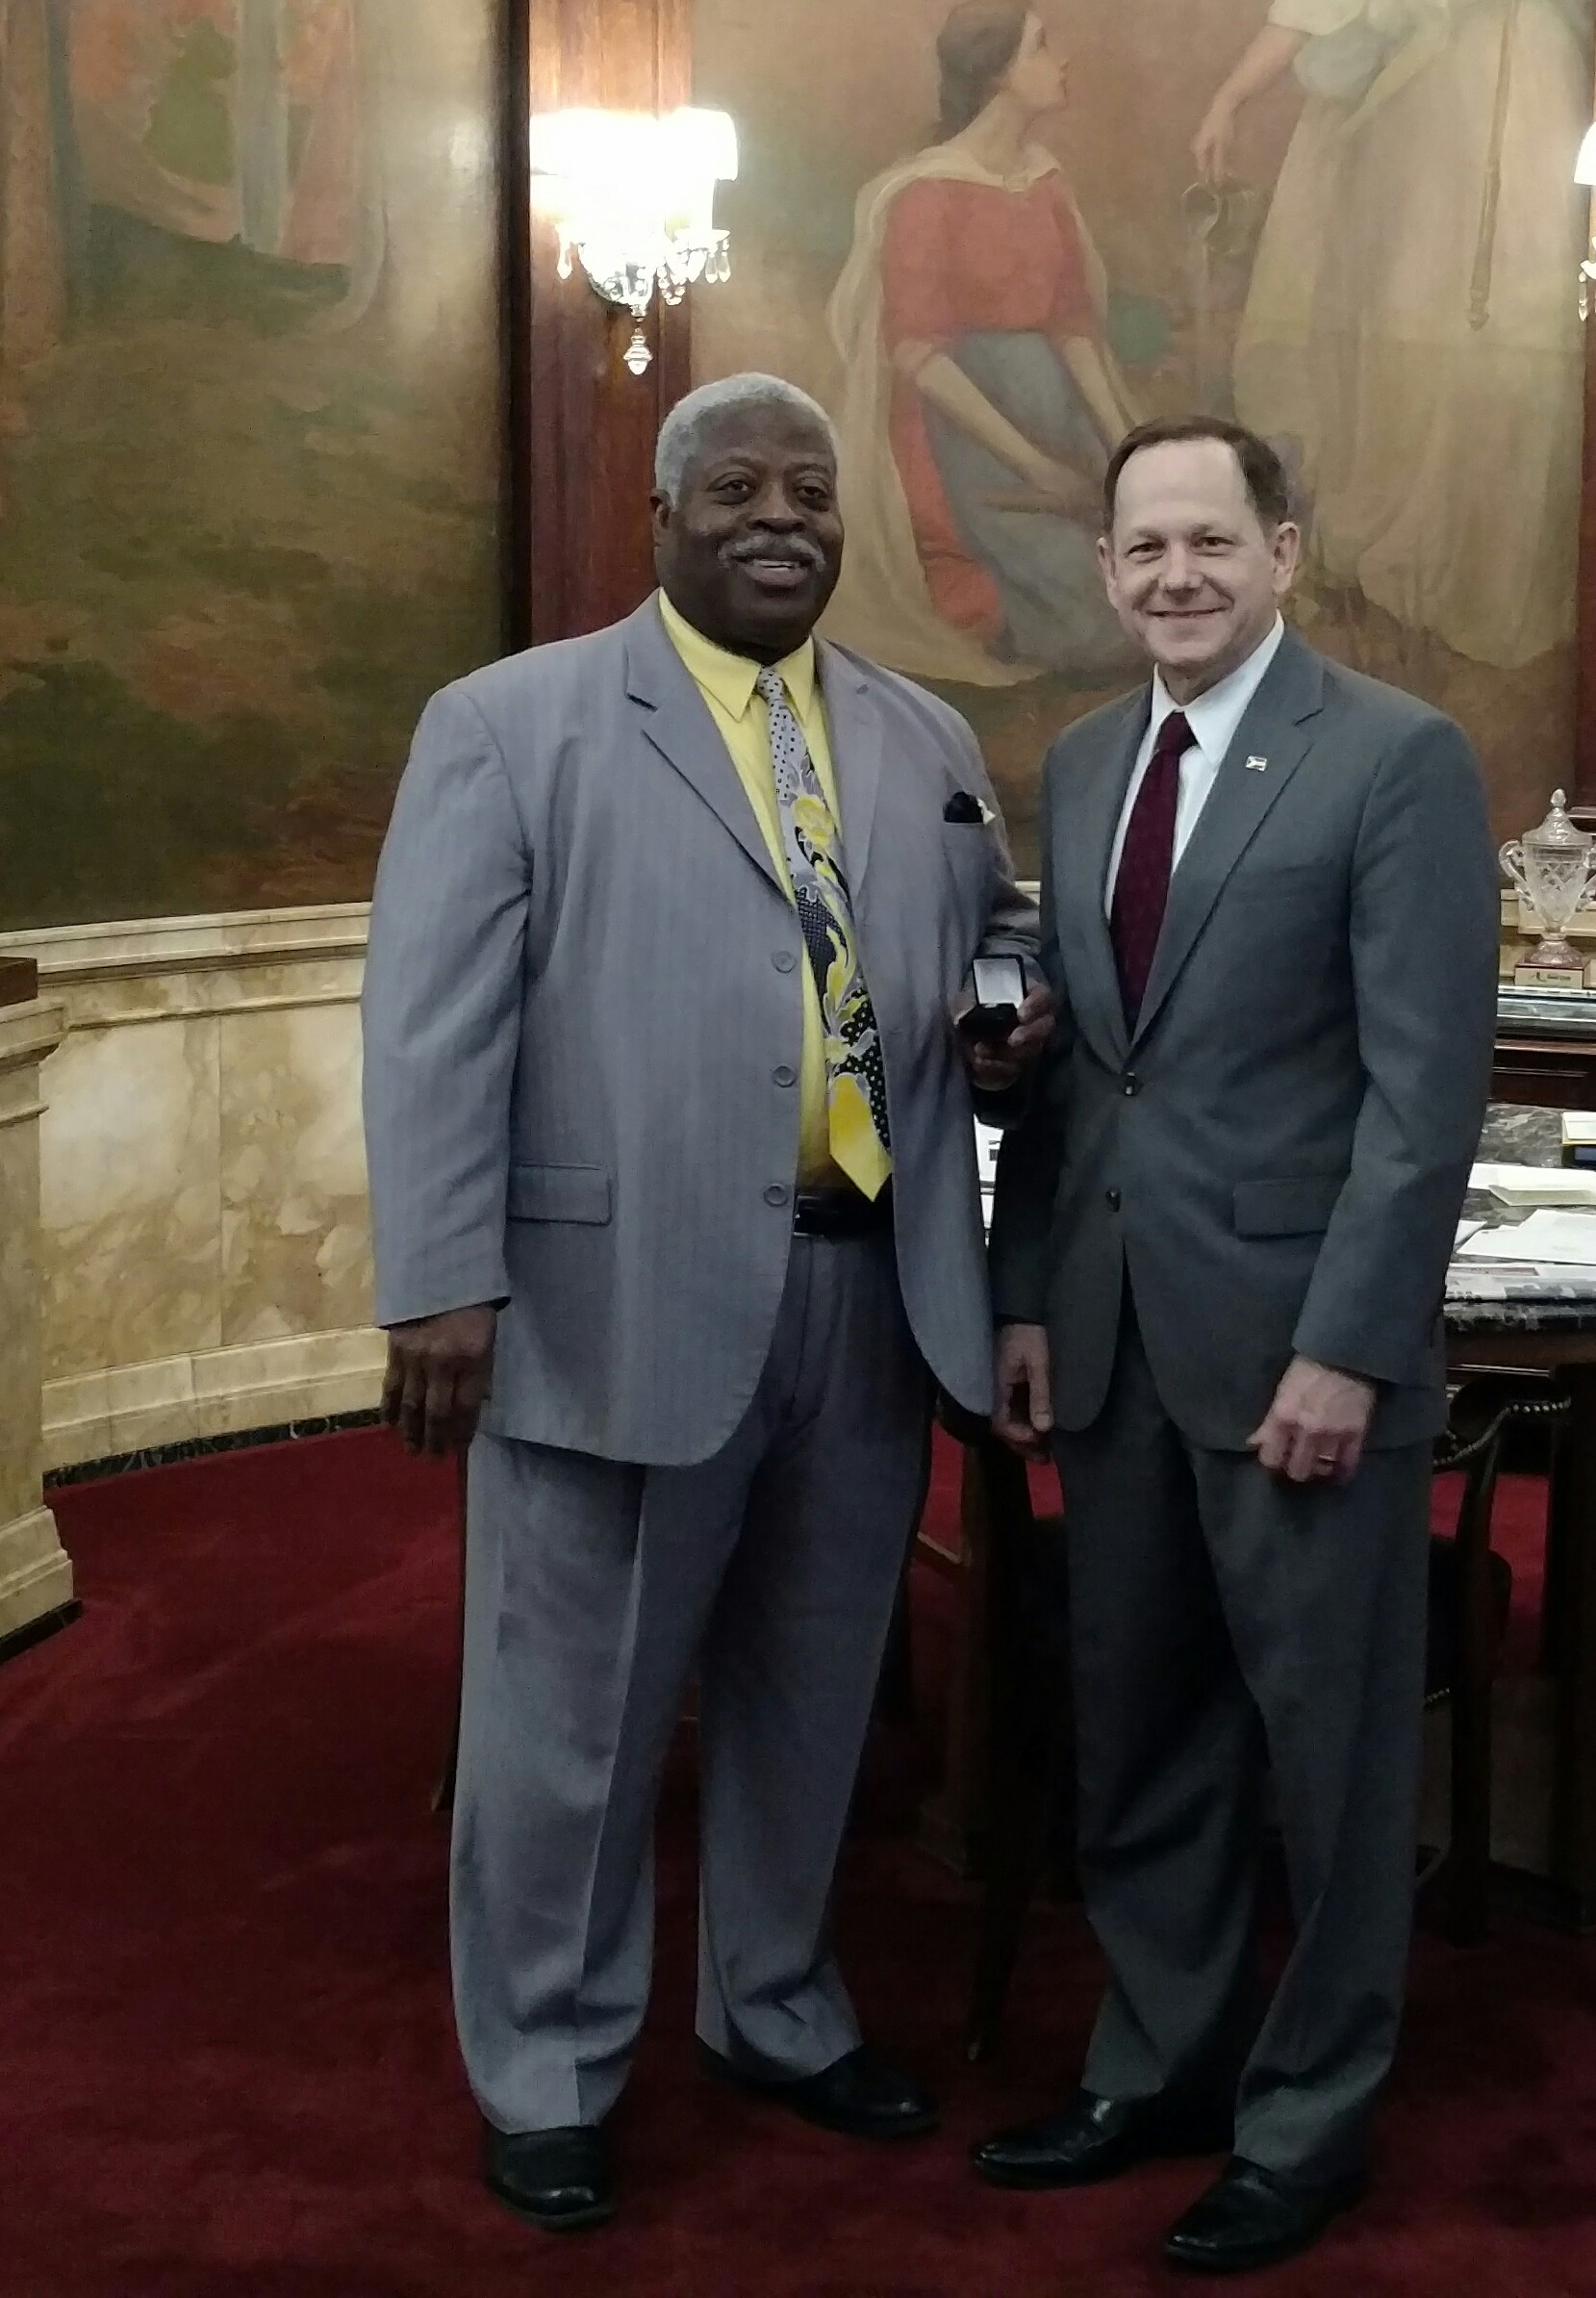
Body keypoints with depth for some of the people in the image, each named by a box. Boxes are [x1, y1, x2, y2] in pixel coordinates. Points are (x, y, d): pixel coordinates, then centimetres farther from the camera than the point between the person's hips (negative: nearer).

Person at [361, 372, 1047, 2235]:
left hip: (873, 1295, 5)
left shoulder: (925, 742, 14)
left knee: (811, 1694, 17)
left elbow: (991, 930, 26)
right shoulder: (509, 723, -2)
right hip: (624, 1299, -4)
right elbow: (434, 1023, -7)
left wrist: (1019, 1017, 1)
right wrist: (442, 1283, -15)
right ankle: (548, 2078, 26)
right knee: (573, 1715, 7)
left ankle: (778, 2013, 38)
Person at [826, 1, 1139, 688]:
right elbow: (915, 353, -19)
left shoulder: (1045, 179, 6)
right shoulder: (927, 195, -15)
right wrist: (1033, 466, -22)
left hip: (1049, 397, 7)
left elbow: (1071, 322, 6)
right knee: (1096, 623, -19)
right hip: (956, 415, -7)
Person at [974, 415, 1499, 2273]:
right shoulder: (1079, 768, 12)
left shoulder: (1399, 759, -8)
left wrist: (1345, 1346, -17)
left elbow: (1425, 1084, -13)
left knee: (1325, 1749, 7)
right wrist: (1027, 1298, 8)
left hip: (1298, 1335, -6)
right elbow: (1062, 1058, 14)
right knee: (1135, 1737, 15)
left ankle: (1307, 2120, 23)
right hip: (1115, 1334, 6)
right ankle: (1156, 2070, 31)